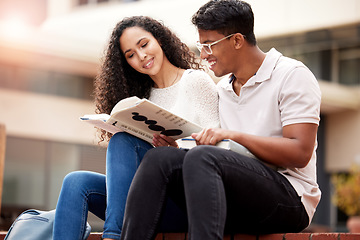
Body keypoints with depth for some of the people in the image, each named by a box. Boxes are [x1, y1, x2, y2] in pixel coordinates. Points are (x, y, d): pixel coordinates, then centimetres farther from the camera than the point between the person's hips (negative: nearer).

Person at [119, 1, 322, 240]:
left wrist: (234, 135, -18)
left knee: (202, 157, -31)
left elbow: (301, 153, -12)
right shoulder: (222, 89, 21)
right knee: (159, 158, -15)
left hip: (289, 196, -6)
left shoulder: (292, 75, -1)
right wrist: (176, 148, -3)